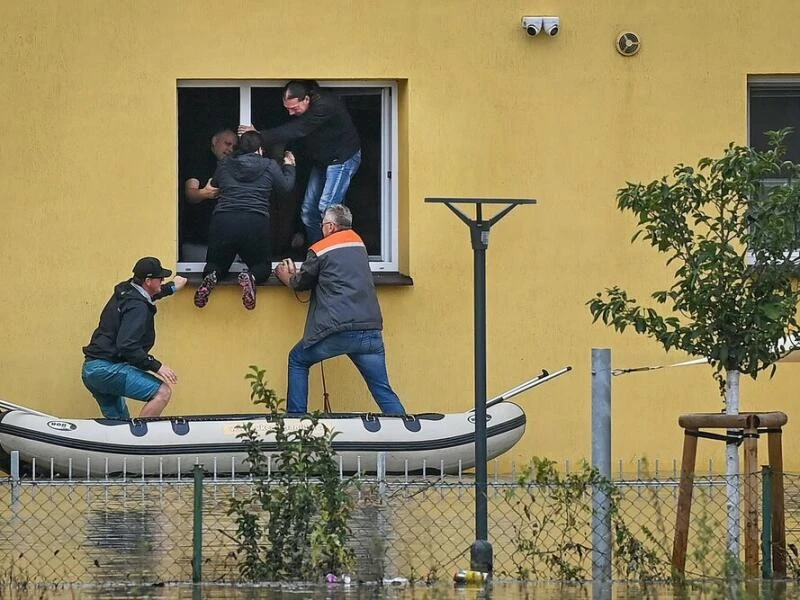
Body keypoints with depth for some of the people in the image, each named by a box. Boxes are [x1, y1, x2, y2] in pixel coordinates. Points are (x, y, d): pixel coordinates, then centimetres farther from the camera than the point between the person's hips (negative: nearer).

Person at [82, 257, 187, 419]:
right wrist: (156, 366, -23)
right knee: (162, 392, -19)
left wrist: (171, 288, 46)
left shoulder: (124, 292, 15)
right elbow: (127, 346, -26)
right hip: (107, 369, -11)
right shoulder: (137, 307, -16)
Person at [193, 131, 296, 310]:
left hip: (223, 221, 1)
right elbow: (286, 186, 20)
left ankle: (210, 277, -18)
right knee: (262, 267, 17)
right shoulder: (269, 166, 7)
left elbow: (214, 184, 31)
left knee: (216, 264, 20)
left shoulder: (224, 164, 12)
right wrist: (289, 166, 39)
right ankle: (251, 276, -20)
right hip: (255, 223, -1)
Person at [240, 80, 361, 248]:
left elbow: (296, 131, -35)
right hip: (321, 159, 9)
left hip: (342, 157, -9)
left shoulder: (324, 106, -32)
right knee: (308, 210, 5)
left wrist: (261, 136, -34)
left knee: (327, 207, -19)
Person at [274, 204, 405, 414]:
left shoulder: (320, 250, 2)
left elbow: (301, 283, 16)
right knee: (383, 390, 4)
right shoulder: (358, 243, 17)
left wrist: (288, 277, 39)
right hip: (370, 330, 4)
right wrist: (295, 274, 32)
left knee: (297, 361, 20)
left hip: (337, 331, -4)